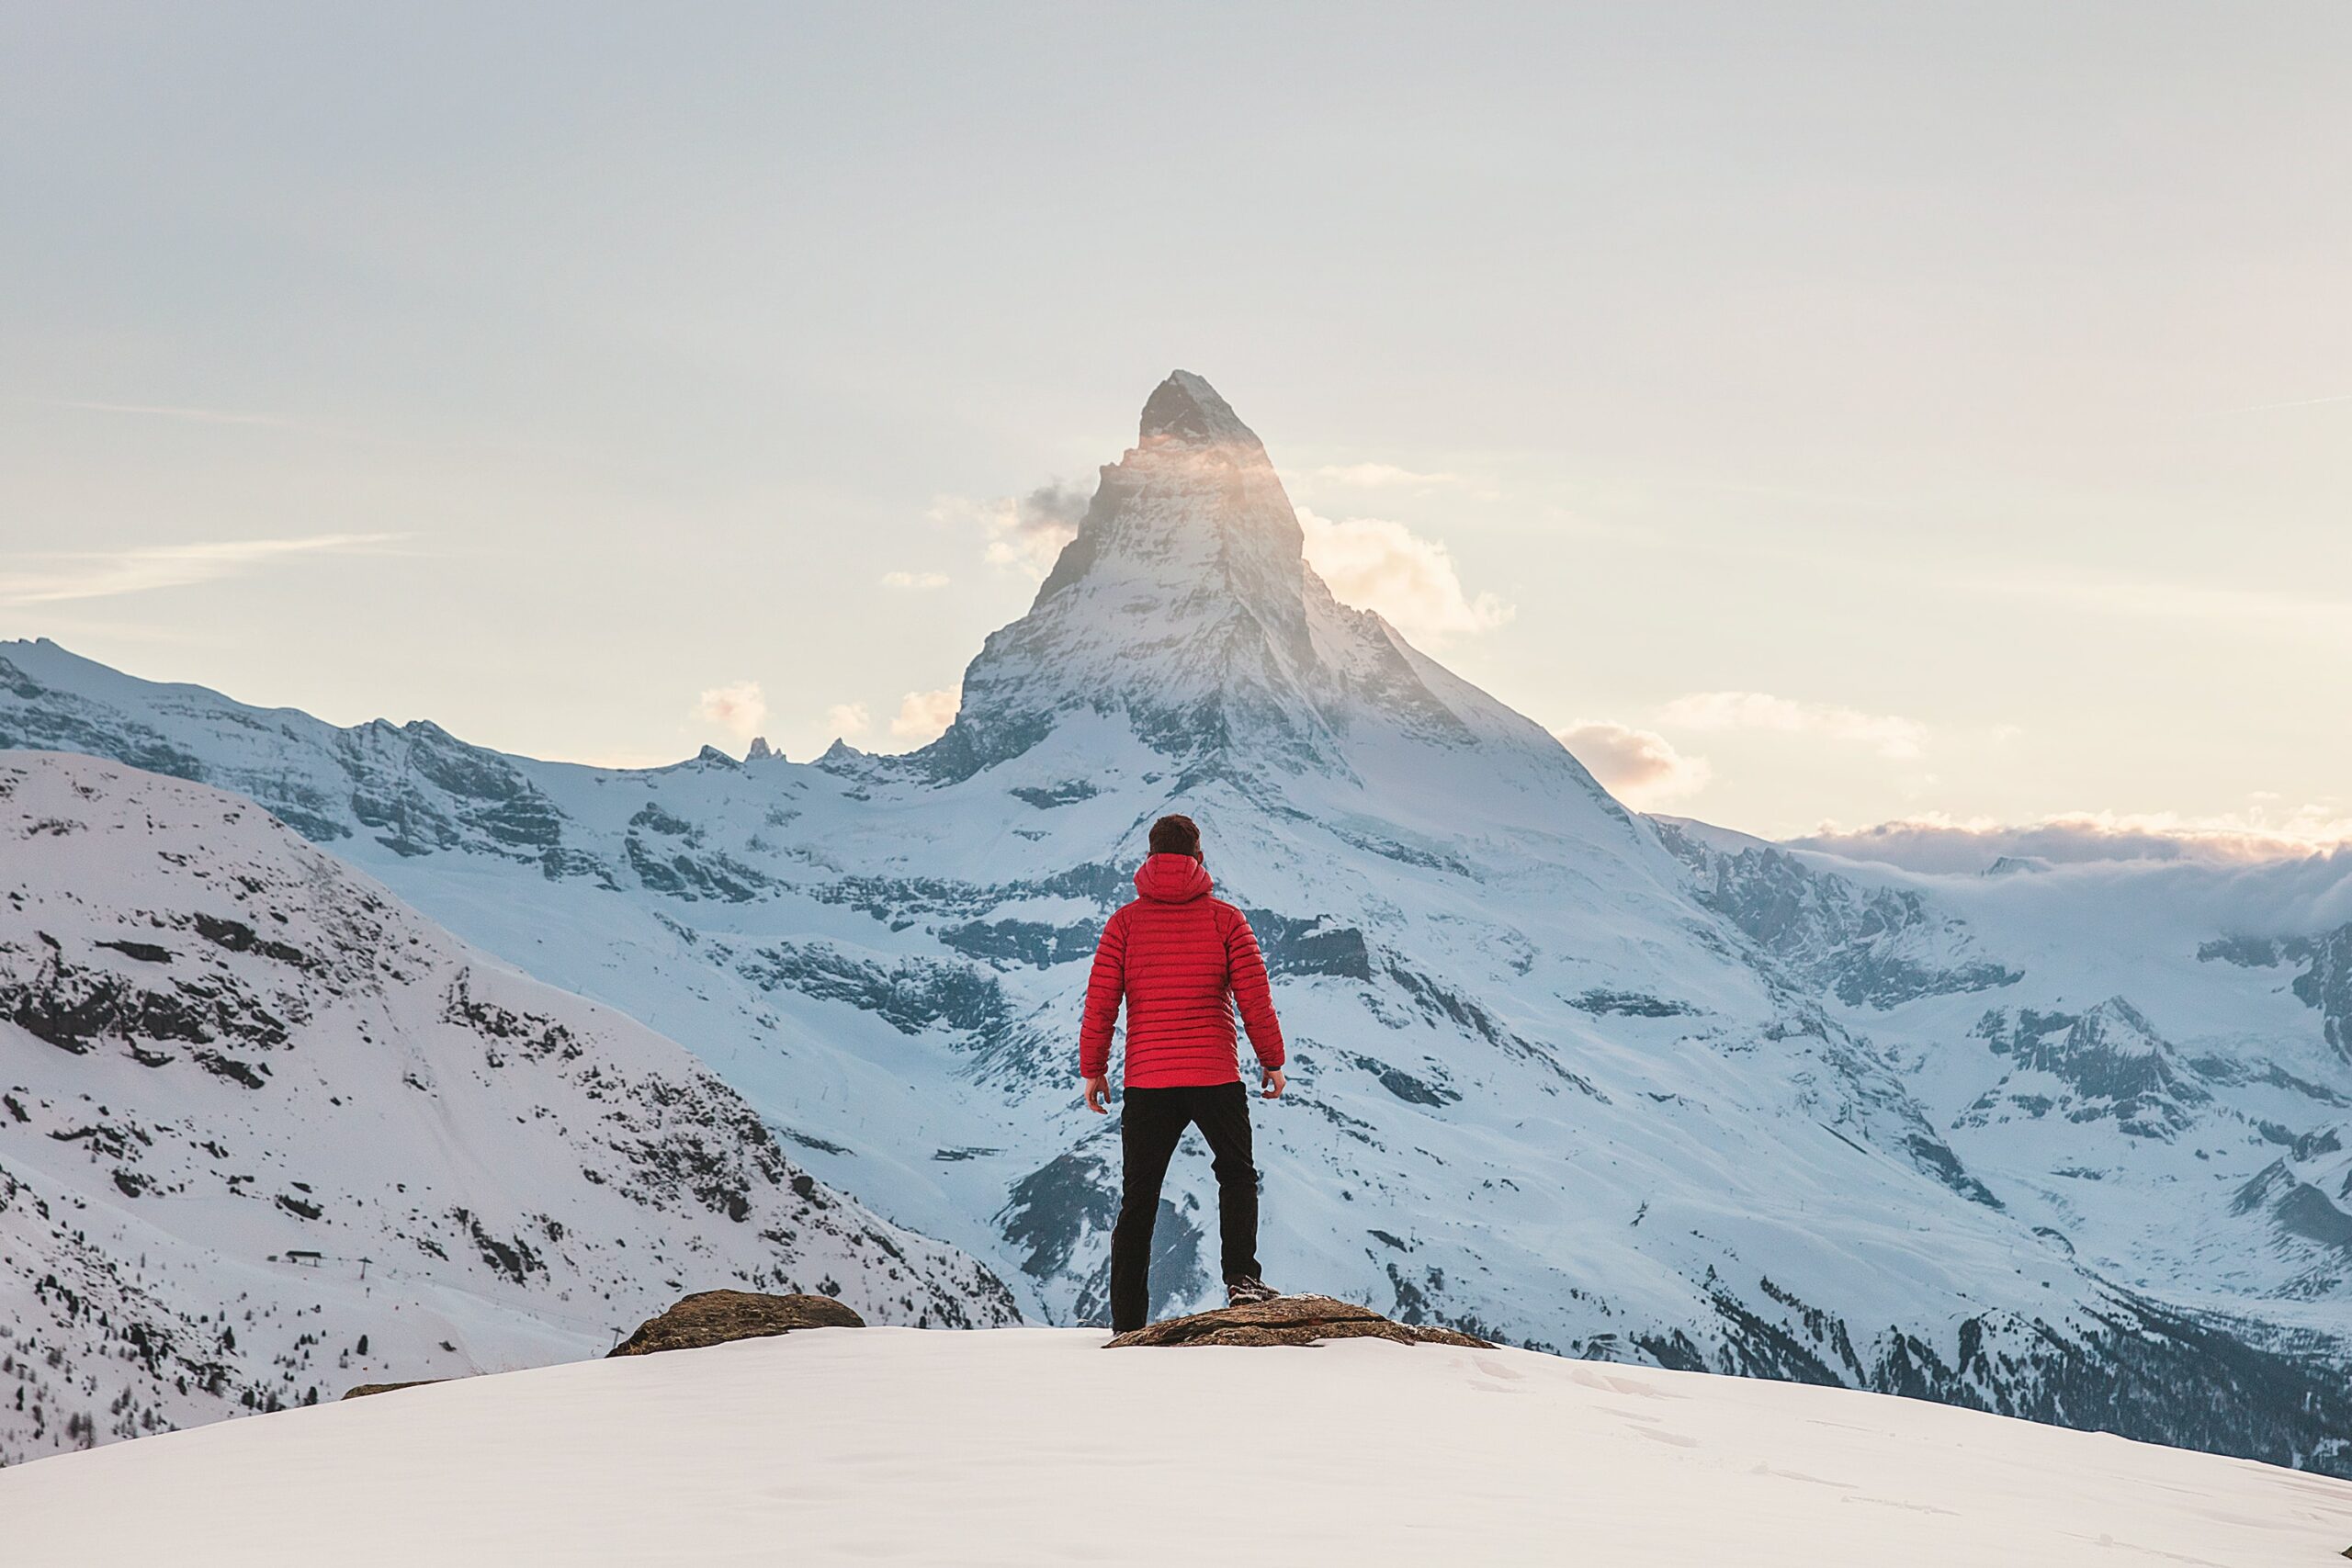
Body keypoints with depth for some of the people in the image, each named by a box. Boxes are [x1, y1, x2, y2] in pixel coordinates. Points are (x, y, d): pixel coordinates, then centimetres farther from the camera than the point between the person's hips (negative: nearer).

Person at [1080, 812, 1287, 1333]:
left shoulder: (1125, 921, 2)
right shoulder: (1225, 919, -1)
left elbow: (1100, 1001, -1)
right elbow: (1254, 997, -2)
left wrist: (1093, 1070, 8)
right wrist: (1272, 1061, 8)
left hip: (1146, 1080, 1)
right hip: (1216, 1076, -1)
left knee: (1138, 1199, 9)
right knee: (1237, 1174, 20)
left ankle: (1127, 1323, 7)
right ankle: (1241, 1278, 1)